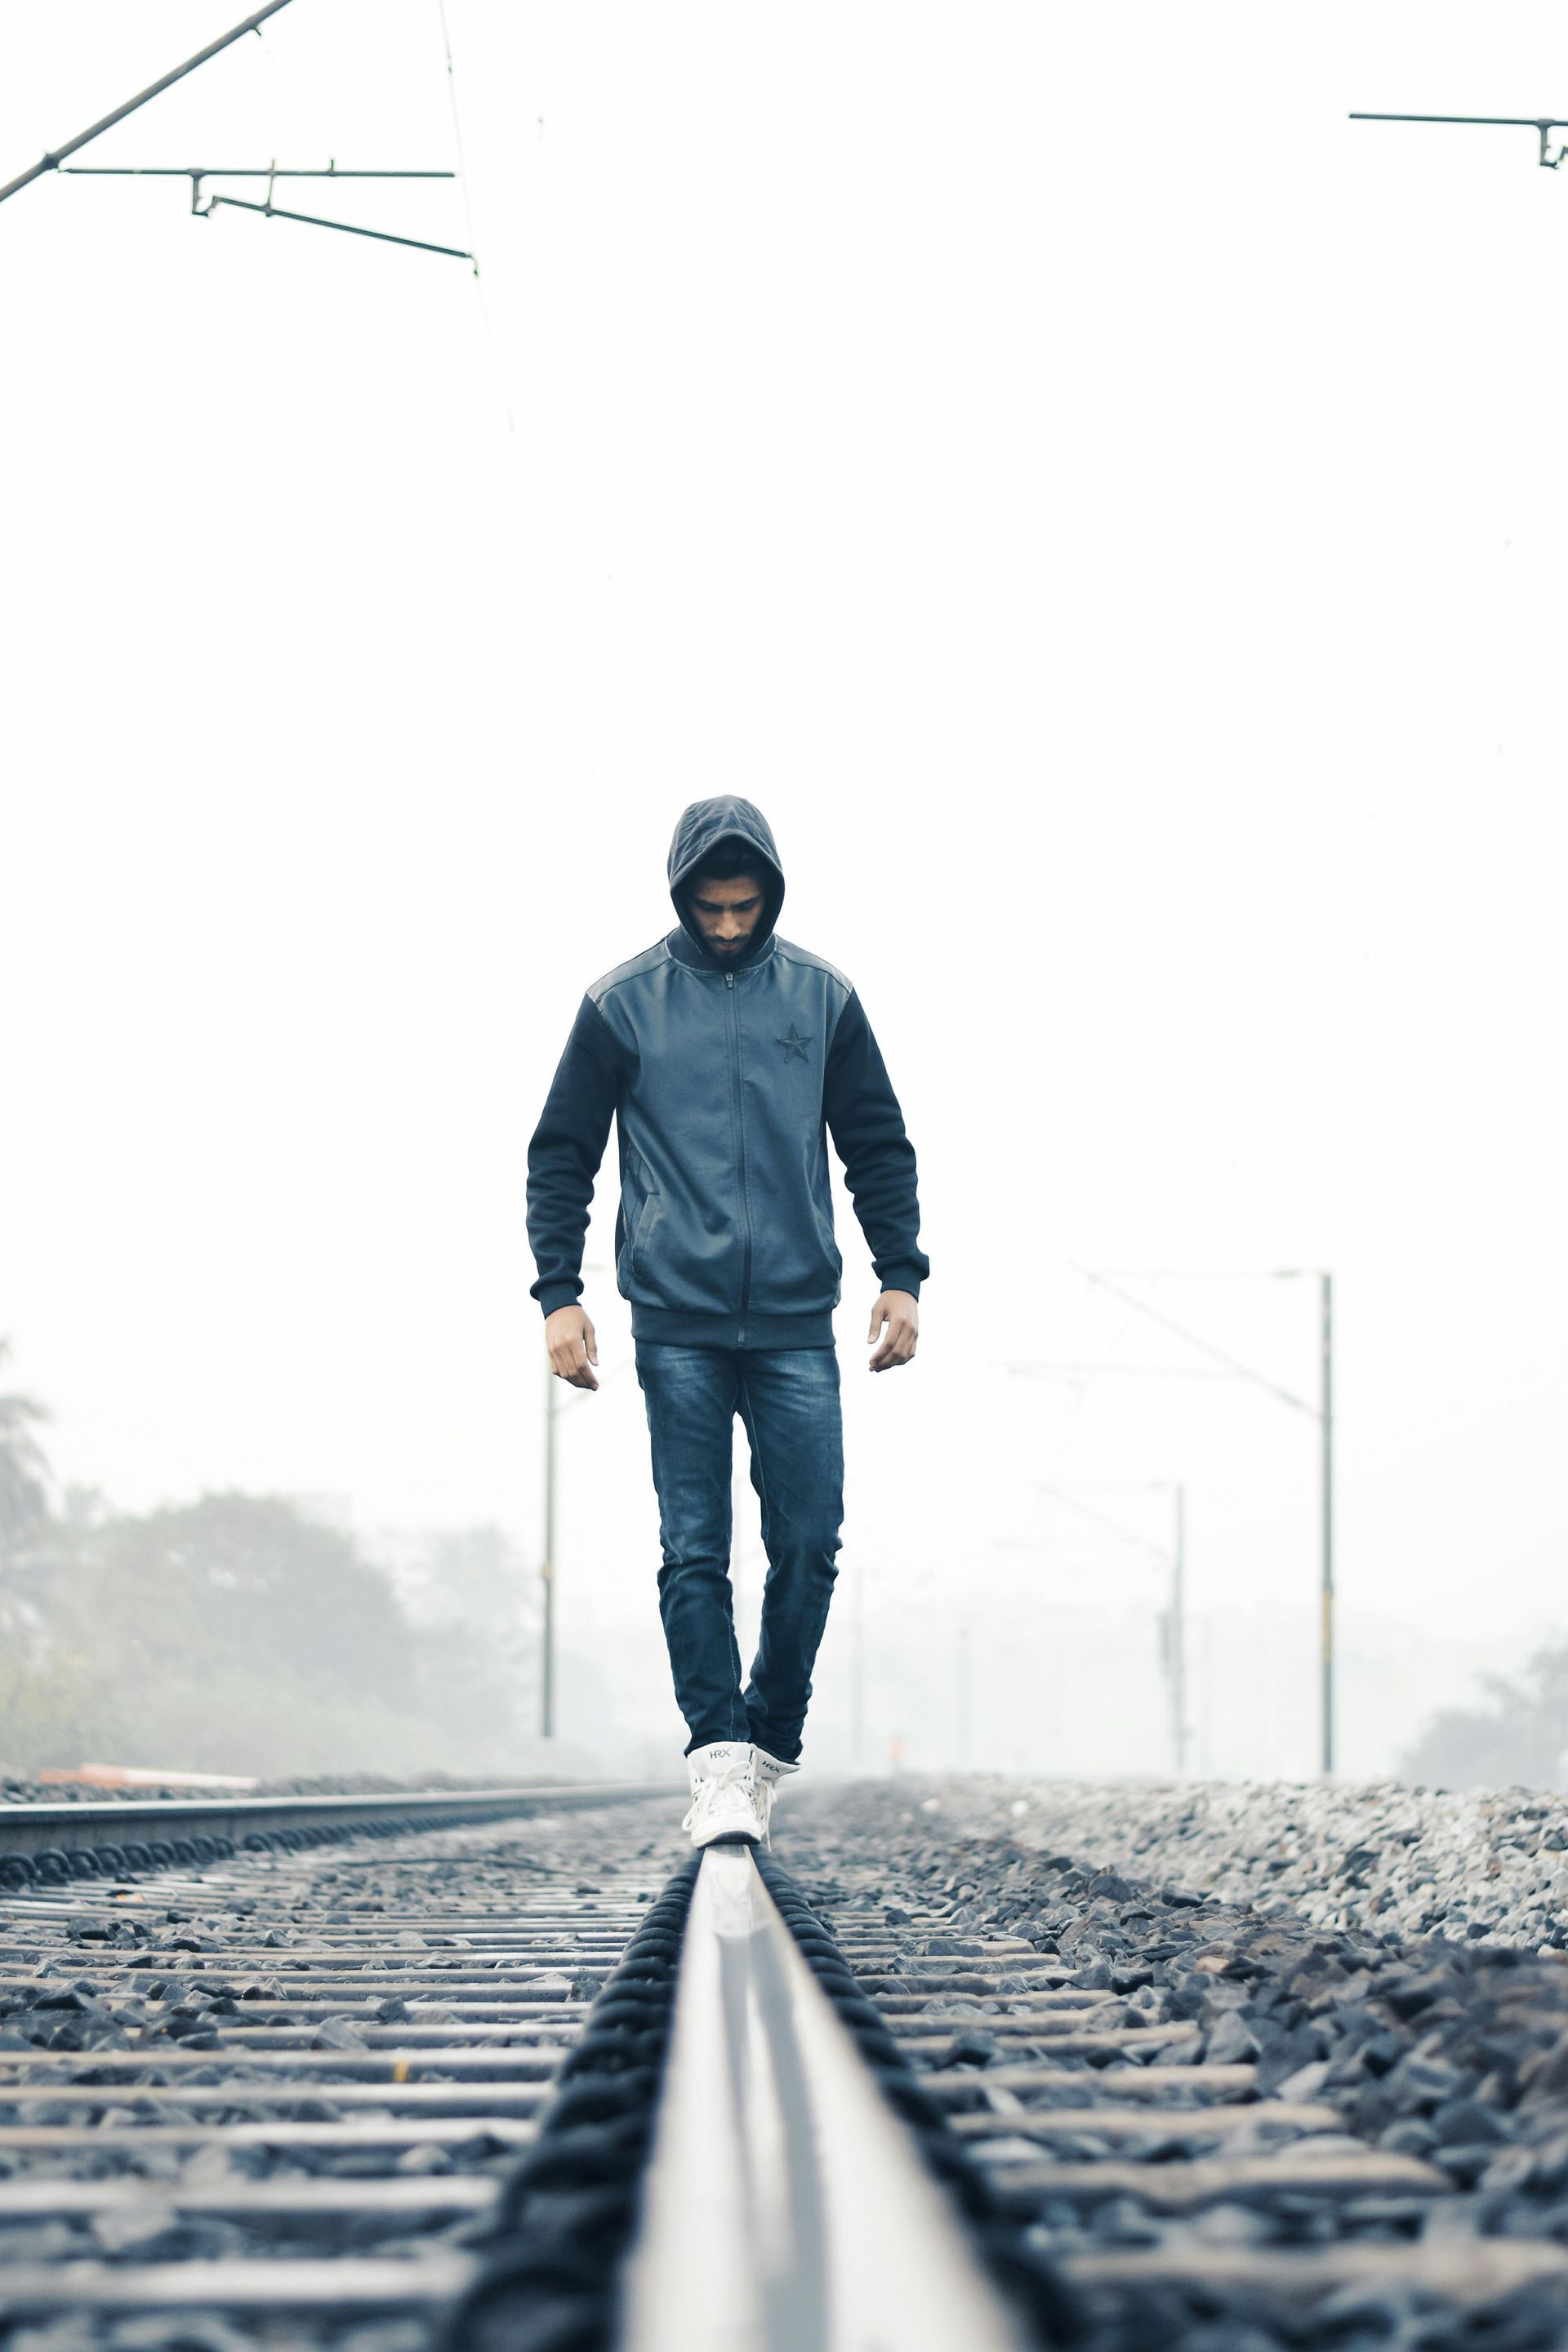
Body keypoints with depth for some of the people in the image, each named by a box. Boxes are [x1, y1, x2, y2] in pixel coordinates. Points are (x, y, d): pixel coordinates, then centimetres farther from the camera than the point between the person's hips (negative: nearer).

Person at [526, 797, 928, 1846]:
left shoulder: (822, 998, 9)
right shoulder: (623, 1004, 4)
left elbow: (878, 1146, 15)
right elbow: (562, 1155, 7)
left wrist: (901, 1275, 6)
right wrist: (558, 1293, -2)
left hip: (798, 1325, 2)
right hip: (678, 1325, -2)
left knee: (810, 1545, -2)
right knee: (694, 1552, -6)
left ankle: (773, 1742, 13)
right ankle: (719, 1765, -8)